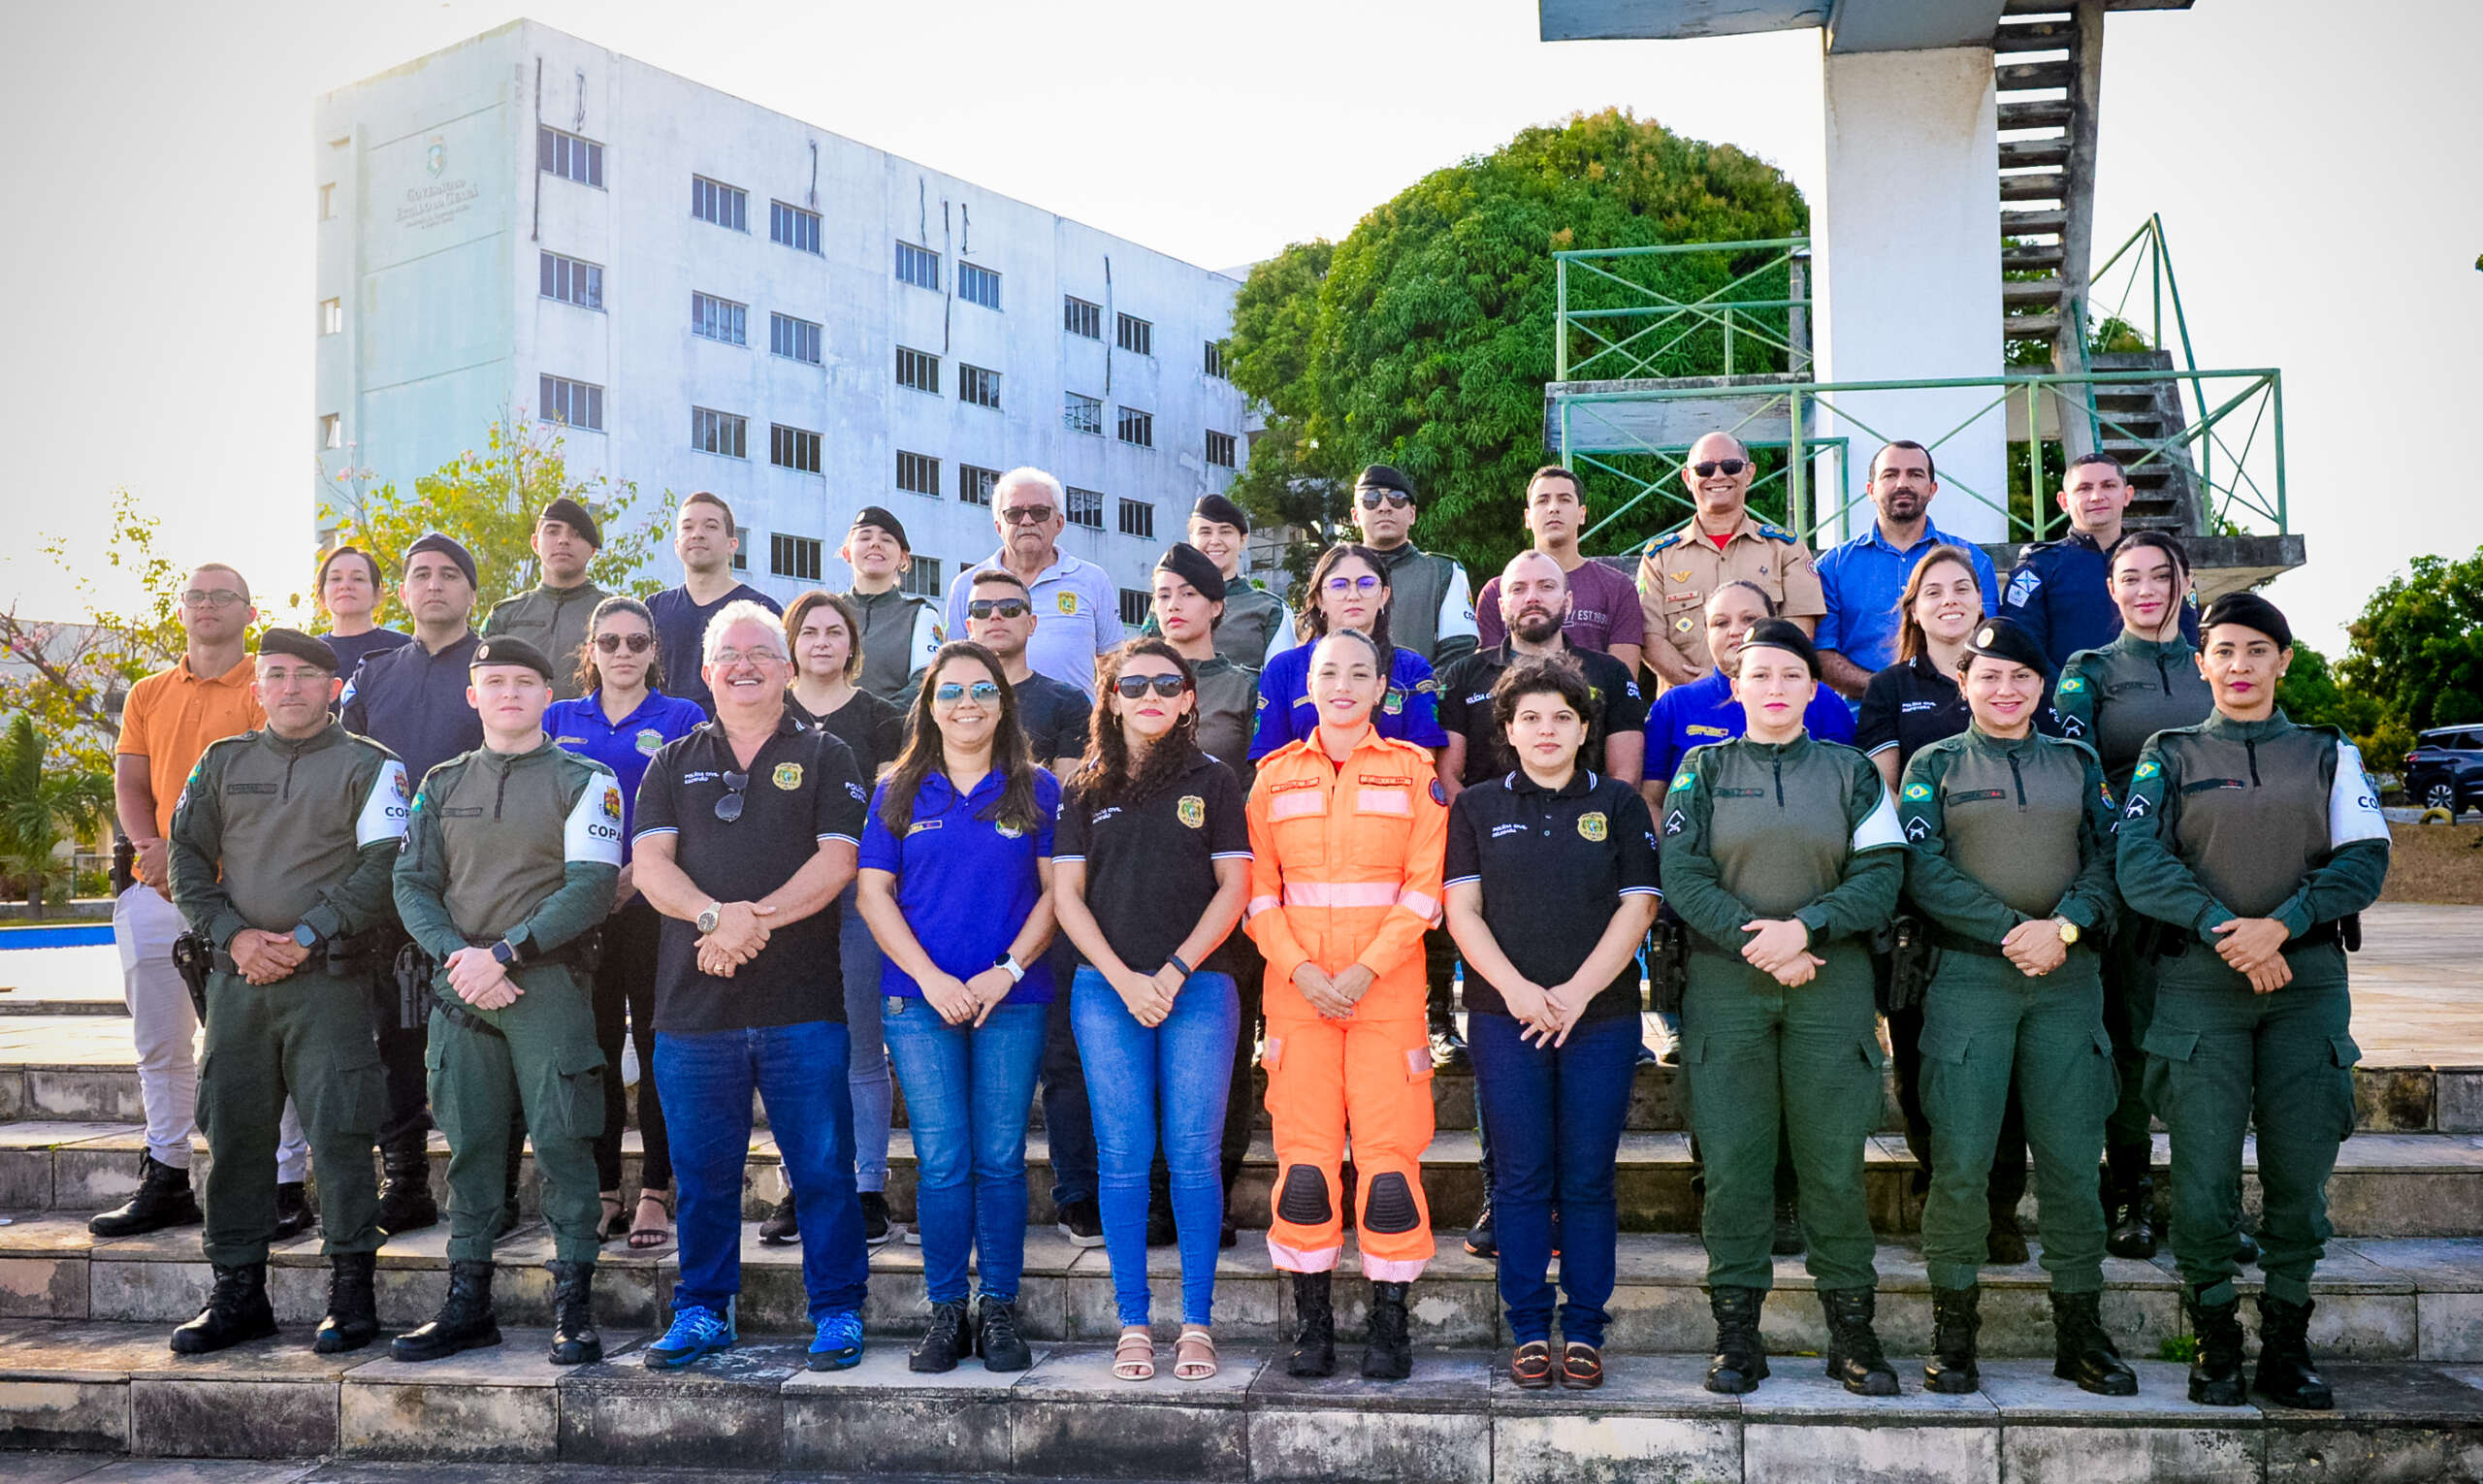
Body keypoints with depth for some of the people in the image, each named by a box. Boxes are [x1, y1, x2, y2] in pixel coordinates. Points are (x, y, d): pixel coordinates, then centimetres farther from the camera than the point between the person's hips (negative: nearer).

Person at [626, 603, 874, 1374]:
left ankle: (837, 1312, 10)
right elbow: (651, 863, 4)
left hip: (803, 1001, -2)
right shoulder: (674, 763, 15)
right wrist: (713, 915, -15)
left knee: (823, 1166, 0)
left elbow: (837, 860, -3)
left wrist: (755, 918, -16)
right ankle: (702, 1312, 22)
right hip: (694, 1001, 2)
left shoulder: (824, 756, 8)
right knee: (703, 1170, 9)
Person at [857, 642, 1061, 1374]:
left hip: (1013, 1000, 0)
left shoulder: (1036, 791, 7)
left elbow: (1056, 890, 3)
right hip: (920, 998, 0)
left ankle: (1000, 1310, 12)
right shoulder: (899, 791, 9)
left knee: (1000, 1160, 1)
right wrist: (930, 978, -8)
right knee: (943, 1161, -2)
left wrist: (1008, 971, -9)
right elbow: (873, 892, 3)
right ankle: (945, 1313, 10)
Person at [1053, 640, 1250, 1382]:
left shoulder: (1213, 782, 8)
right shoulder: (1085, 789, 11)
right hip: (1107, 988, 1)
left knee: (1193, 1154, -2)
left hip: (1199, 986, -1)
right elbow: (1066, 894, 6)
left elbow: (1233, 887, 3)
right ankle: (1133, 1324, 9)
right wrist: (1123, 978, -6)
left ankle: (1197, 1323, 7)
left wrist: (1175, 972, -8)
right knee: (1123, 1156, 1)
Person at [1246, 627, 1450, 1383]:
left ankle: (1390, 1320, 6)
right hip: (1297, 987, 2)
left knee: (1388, 1149, -4)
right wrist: (1301, 970, -8)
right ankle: (1311, 1316, 10)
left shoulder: (1413, 773, 6)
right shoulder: (1275, 776, 11)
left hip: (1387, 987, -1)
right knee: (1303, 1151, -1)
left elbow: (1424, 887, 0)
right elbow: (1260, 891, 6)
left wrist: (1367, 968, -10)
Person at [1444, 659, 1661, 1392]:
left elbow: (1637, 907, 2)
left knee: (1588, 1179, 2)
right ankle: (1529, 1330, 11)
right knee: (1521, 1178, 2)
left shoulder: (1619, 804, 8)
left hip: (1602, 1016, 0)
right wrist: (1516, 988, -10)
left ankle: (1585, 1330, 12)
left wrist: (1578, 990, -8)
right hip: (1506, 1018, 0)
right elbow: (1461, 909, 4)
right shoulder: (1476, 807, 10)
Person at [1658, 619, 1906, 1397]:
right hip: (1725, 986, 0)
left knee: (1835, 1159, 1)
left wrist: (1805, 927, -14)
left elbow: (1882, 873, 1)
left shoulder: (1850, 771, 10)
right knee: (1732, 1159, 0)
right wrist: (1755, 943, -13)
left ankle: (1852, 1327, 12)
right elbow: (1681, 873, -2)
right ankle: (1736, 1331, 8)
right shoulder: (1705, 769, 9)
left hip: (1832, 982, 1)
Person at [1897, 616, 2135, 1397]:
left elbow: (2109, 859, 6)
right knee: (1960, 1161, -5)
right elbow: (1923, 870, -4)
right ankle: (1952, 1333, 5)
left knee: (2071, 1158, 2)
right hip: (1967, 976, -2)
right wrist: (2010, 932, -14)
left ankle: (2080, 1332, 14)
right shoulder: (1934, 765, 8)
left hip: (2069, 978, 2)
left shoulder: (2078, 765, 16)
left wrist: (2063, 927, -12)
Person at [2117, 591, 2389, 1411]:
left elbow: (2364, 858, 2)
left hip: (2308, 980, 2)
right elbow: (2139, 860, -4)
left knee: (2300, 1172, 0)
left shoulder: (2328, 754, 14)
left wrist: (2281, 925, -14)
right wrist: (2224, 929, -16)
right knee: (2203, 1175, -4)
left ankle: (2286, 1349, 13)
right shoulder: (2171, 755, 10)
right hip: (2199, 982, -1)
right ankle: (2215, 1349, 8)